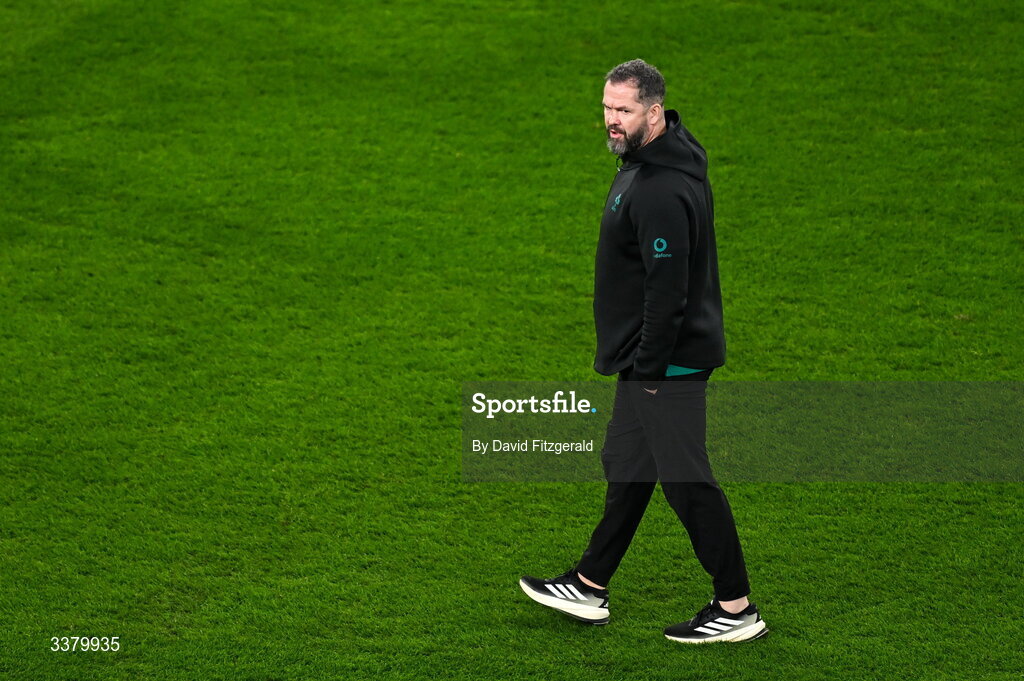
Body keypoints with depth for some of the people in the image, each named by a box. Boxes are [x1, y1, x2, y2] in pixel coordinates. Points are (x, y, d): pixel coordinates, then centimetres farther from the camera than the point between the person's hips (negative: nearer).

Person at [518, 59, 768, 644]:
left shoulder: (661, 191, -26)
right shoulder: (648, 162, 9)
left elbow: (668, 289, -27)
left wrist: (651, 370, -21)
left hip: (669, 361, -11)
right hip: (650, 357, 11)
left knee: (686, 479, -4)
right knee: (626, 466, 18)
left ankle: (737, 610, 5)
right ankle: (589, 588, 31)